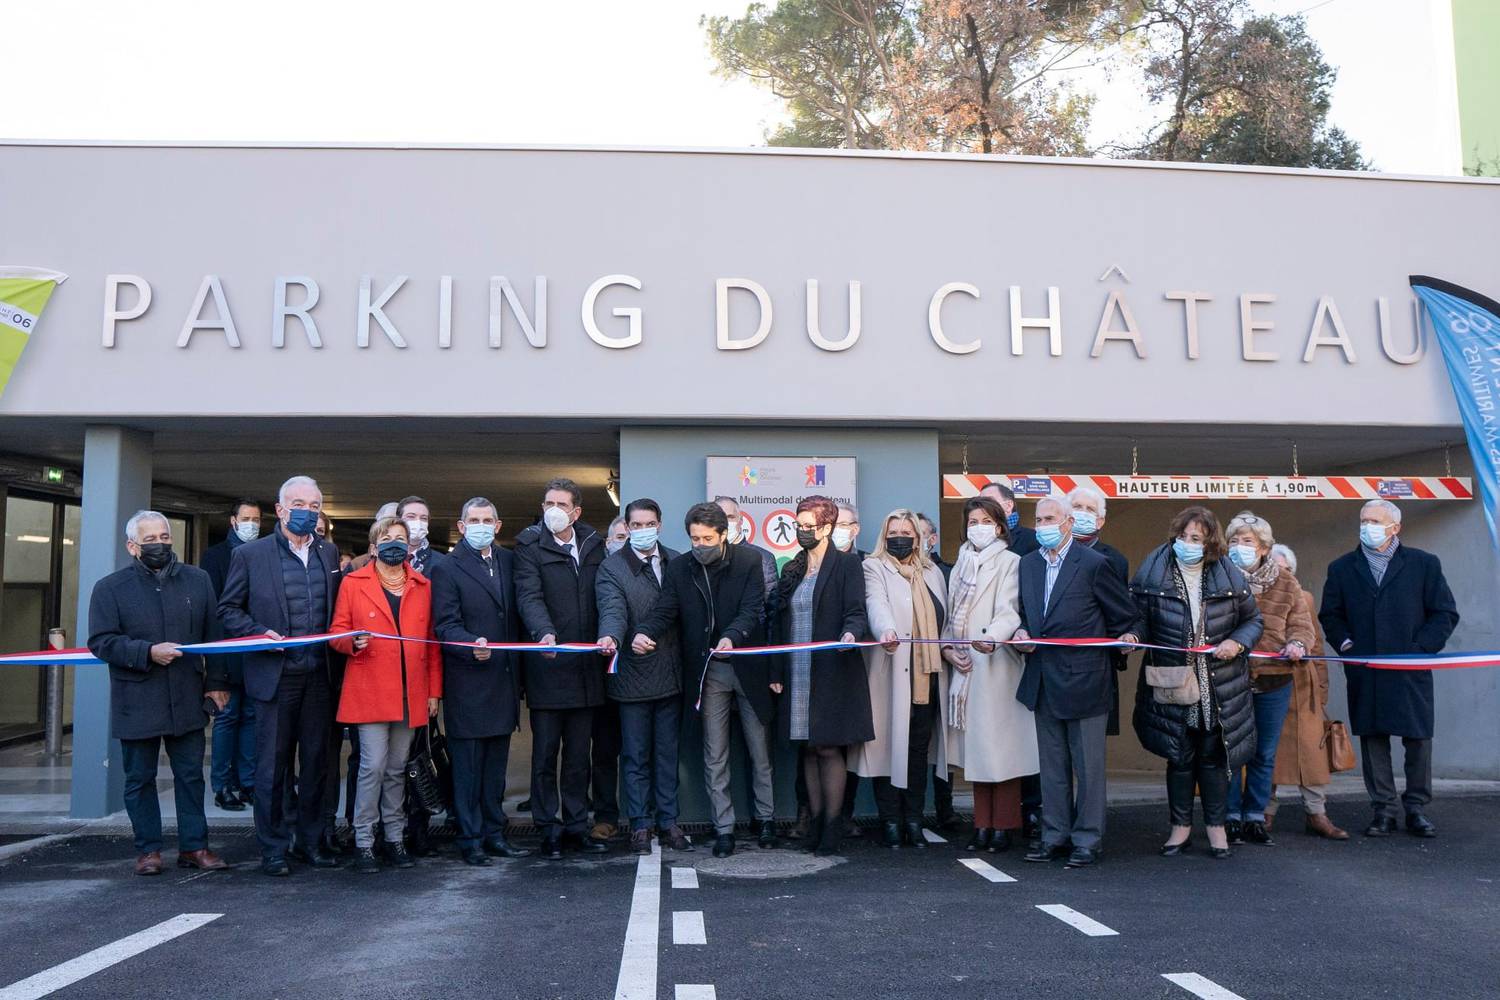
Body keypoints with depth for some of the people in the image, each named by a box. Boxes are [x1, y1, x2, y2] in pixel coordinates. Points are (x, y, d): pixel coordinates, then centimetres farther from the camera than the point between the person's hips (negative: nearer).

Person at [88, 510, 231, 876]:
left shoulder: (198, 581, 7)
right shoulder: (110, 588, -1)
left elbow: (213, 635, 8)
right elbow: (101, 642, -7)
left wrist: (216, 682, 3)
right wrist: (148, 653, -19)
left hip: (187, 700, 2)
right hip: (136, 704, -2)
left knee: (191, 775, 7)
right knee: (140, 780, 8)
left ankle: (194, 845, 16)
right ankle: (147, 849, 19)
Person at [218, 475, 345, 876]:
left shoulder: (329, 553, 9)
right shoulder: (250, 554, -2)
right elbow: (228, 610, 2)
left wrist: (336, 659, 1)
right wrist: (260, 634, -14)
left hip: (319, 677, 4)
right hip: (275, 675, -3)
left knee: (316, 764, 10)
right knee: (272, 766, 4)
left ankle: (311, 842, 22)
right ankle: (273, 848, 15)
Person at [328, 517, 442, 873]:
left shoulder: (424, 587, 10)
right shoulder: (353, 584, 3)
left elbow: (432, 643, 11)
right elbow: (337, 633, 5)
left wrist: (434, 691, 7)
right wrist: (353, 643, -19)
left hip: (410, 694, 3)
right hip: (369, 692, -3)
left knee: (397, 770, 10)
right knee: (373, 766, -7)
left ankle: (395, 838, 20)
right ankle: (363, 842, 5)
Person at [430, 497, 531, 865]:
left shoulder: (509, 562, 11)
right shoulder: (447, 569, -5)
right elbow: (445, 625, -11)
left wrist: (518, 669, 8)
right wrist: (472, 645, -30)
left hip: (504, 681, 5)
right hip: (468, 685, -5)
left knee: (496, 763, 13)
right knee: (468, 765, 2)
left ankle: (494, 834, 23)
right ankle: (470, 840, 11)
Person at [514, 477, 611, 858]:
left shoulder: (593, 544, 11)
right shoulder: (529, 546, -1)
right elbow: (529, 596, -14)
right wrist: (545, 633, -32)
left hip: (585, 667, 4)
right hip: (548, 666, -4)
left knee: (579, 755, 11)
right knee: (546, 753, 4)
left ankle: (576, 826, 21)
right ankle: (549, 830, 13)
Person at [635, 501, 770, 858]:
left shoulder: (749, 560, -7)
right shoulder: (679, 568, 0)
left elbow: (751, 609, -16)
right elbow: (665, 611, -6)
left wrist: (731, 637, -36)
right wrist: (645, 633, -28)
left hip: (747, 666, -1)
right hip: (707, 671, 1)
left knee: (759, 748, 11)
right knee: (714, 755, 5)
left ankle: (766, 817, 28)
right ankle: (723, 828, 14)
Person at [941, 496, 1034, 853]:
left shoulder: (1009, 562, -1)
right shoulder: (961, 565, 18)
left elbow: (1008, 611, -15)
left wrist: (991, 637, -33)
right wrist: (947, 647, 1)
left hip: (996, 665, -5)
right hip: (965, 666, 5)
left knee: (1001, 748, -4)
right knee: (975, 747, 7)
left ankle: (1002, 827, 4)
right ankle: (982, 826, 14)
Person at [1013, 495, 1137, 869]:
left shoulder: (1093, 564, -10)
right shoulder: (1028, 564, 9)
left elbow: (1124, 614, 0)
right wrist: (1022, 631, 0)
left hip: (1082, 679, -6)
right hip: (1043, 681, 6)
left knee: (1088, 764, 4)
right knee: (1052, 765, 14)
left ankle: (1088, 839, 14)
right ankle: (1055, 835, 23)